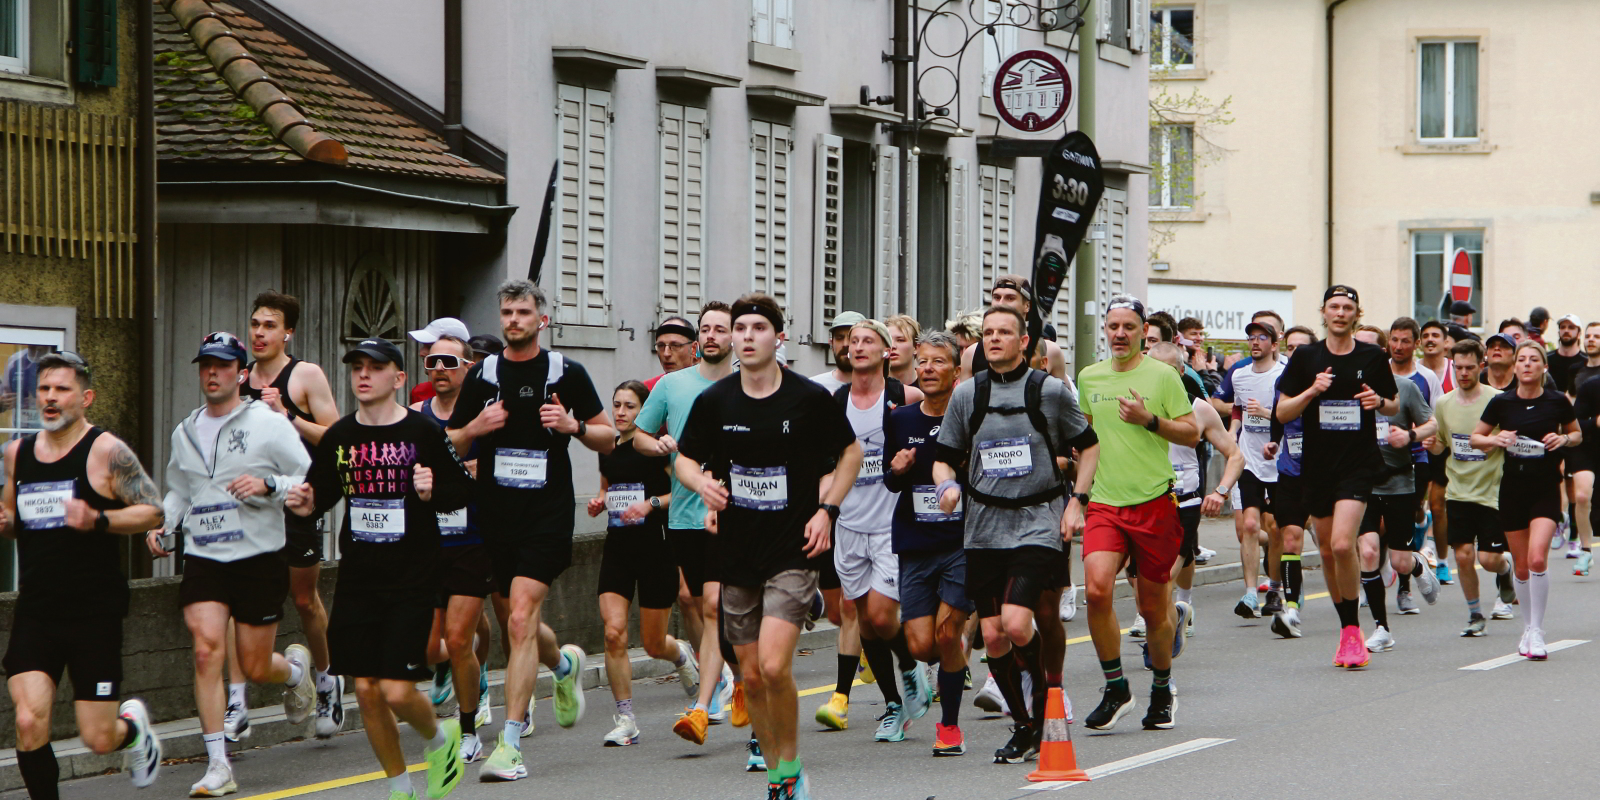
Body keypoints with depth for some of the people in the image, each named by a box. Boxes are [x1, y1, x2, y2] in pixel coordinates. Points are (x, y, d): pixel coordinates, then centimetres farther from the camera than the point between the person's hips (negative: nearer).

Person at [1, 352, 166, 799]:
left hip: (95, 613, -4)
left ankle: (134, 727, 36)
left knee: (98, 739, 0)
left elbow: (153, 512, -6)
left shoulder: (106, 452, -7)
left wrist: (98, 520, -22)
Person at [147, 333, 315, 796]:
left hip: (260, 557, -3)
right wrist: (160, 523, 9)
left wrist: (268, 485, -21)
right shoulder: (185, 433, 12)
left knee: (255, 669, 1)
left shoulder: (269, 424, -3)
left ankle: (296, 666, 40)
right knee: (207, 649, -16)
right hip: (203, 559, 3)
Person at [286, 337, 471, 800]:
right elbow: (322, 493, 17)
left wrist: (433, 493, -19)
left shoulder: (424, 433, -7)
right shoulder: (339, 437, 5)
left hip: (412, 582, -4)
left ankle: (440, 738, 23)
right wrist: (306, 505, -5)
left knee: (397, 691, -11)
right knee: (366, 691, 3)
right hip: (357, 581, 4)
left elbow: (463, 490, 1)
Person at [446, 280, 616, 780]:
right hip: (496, 517, 4)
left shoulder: (567, 374, 2)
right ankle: (565, 664, 48)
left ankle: (510, 743, -16)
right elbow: (449, 445, 13)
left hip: (548, 517, -4)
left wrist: (574, 426, -12)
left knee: (522, 619, -16)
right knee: (522, 625, 13)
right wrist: (474, 429, -8)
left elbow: (608, 439, 8)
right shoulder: (482, 375, 8)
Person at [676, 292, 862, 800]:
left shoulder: (809, 398, -6)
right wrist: (702, 483, -11)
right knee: (751, 675, 7)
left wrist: (827, 510, -2)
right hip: (736, 553, 4)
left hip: (792, 551, -4)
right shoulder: (713, 401, 0)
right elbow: (683, 459, 12)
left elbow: (851, 452, 9)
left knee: (774, 666, -18)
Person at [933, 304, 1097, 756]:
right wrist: (947, 485, -9)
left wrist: (1075, 502, 0)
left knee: (1016, 625, -19)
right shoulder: (966, 394, 6)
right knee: (992, 636, 1)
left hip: (1037, 523, -3)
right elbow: (946, 457, 13)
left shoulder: (1050, 390, -1)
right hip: (983, 528, 4)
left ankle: (1045, 700, 7)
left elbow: (1088, 446, 10)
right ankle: (1023, 725, 18)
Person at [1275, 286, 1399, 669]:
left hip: (1360, 463, -3)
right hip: (1317, 464, 3)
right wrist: (1311, 391, -14)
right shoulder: (1306, 357, 3)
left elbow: (1395, 405, 14)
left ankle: (1353, 630, -6)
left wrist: (1380, 402, -8)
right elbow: (1282, 412, 2)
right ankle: (1347, 629, 23)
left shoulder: (1373, 357, 3)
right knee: (1327, 551, 8)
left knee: (1342, 544, -19)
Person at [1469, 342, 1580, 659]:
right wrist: (1495, 440, -11)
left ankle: (1537, 632, -8)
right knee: (1521, 565, 7)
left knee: (1537, 558, -18)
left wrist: (1564, 439, -8)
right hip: (1513, 488, 2)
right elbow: (1476, 437, 9)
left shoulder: (1557, 402, -2)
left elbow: (1577, 435, 13)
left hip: (1546, 489, -2)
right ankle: (1528, 627, 26)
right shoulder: (1502, 403, -1)